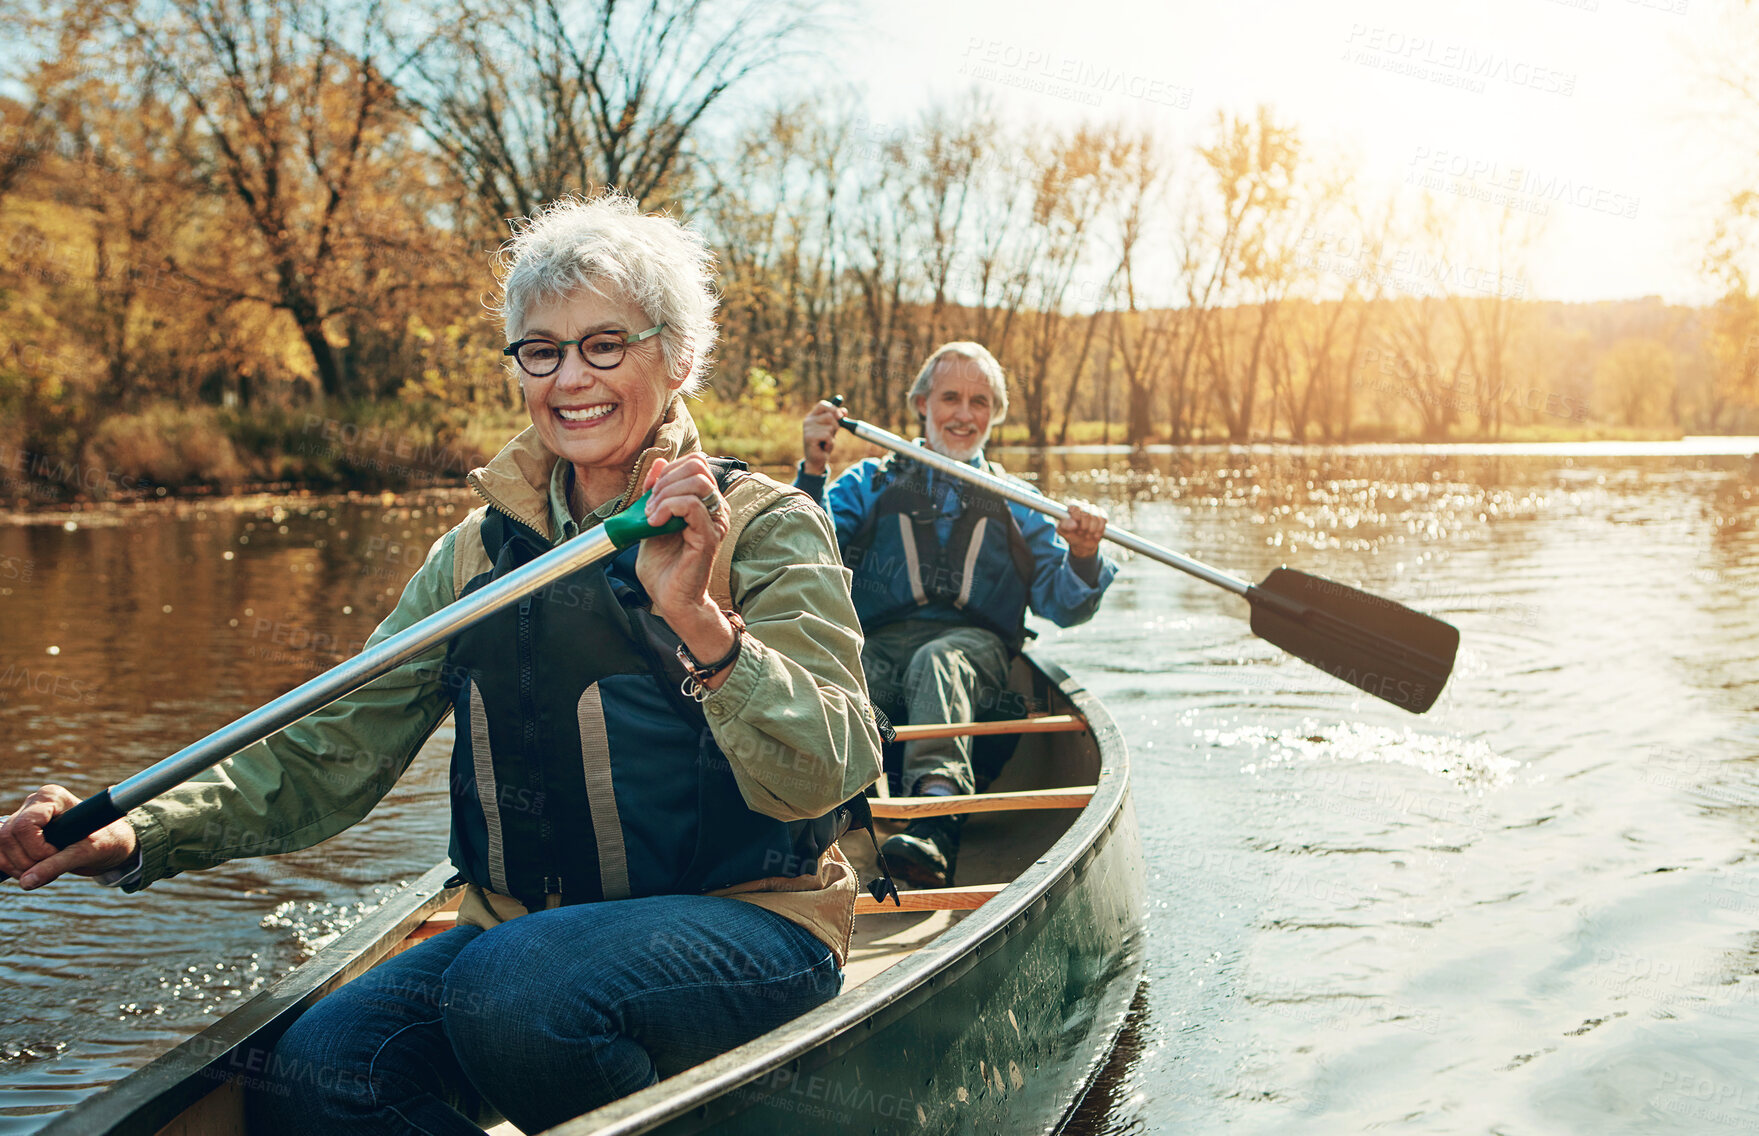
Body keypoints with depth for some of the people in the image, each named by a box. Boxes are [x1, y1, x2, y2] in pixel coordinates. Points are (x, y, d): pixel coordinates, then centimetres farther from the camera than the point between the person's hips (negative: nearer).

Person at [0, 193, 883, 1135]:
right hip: (526, 925, 4)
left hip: (744, 921, -3)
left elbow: (824, 776, -18)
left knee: (512, 991, -32)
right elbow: (333, 752, 5)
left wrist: (699, 619, -35)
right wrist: (138, 833, -11)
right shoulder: (480, 551, 10)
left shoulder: (767, 528, -5)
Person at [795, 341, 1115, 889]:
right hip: (877, 643, 1)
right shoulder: (870, 483, 23)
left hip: (974, 644, -1)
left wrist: (1083, 558, -9)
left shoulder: (1017, 505, 24)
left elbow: (1062, 606, 12)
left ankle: (933, 825, -58)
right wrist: (813, 472, -8)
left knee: (936, 661, -38)